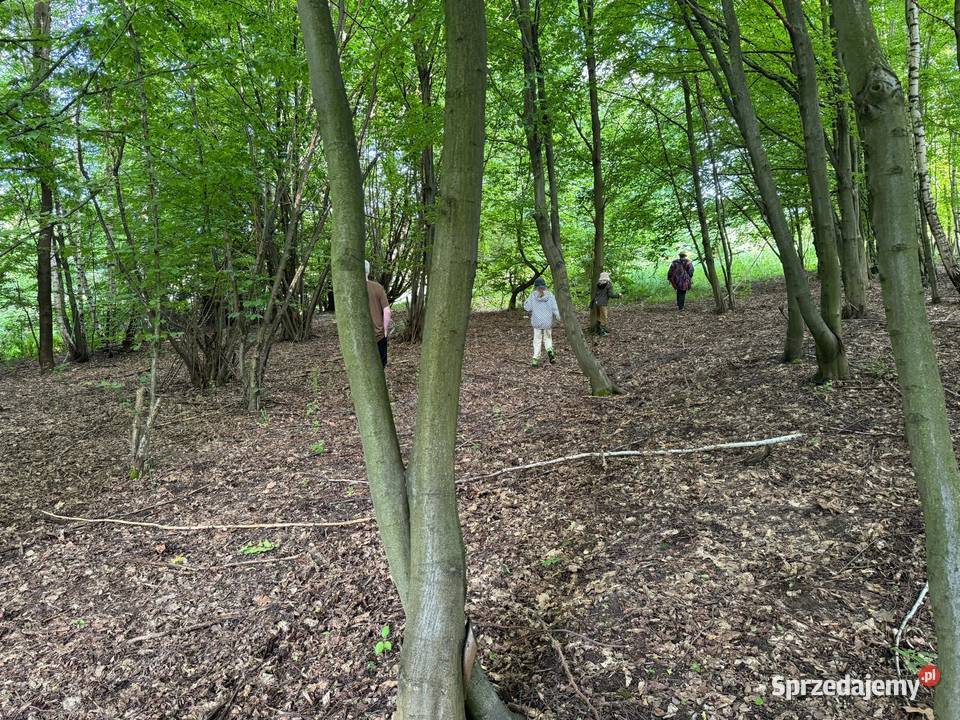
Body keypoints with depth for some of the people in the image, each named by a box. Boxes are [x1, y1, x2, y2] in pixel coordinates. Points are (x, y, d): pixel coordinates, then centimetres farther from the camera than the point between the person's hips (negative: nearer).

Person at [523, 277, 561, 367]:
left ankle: (536, 360, 6)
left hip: (537, 321, 0)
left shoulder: (533, 296, -8)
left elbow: (527, 308, -4)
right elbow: (555, 308, -6)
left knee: (537, 340, 8)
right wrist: (558, 318, 4)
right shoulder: (550, 295, -6)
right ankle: (550, 351, -9)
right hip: (548, 321, 1)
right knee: (548, 338, 18)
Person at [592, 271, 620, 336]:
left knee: (599, 317, 17)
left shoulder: (598, 284, 10)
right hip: (602, 304, -7)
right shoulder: (608, 284, -8)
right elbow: (610, 294, -13)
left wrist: (592, 303, 17)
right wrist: (618, 295, 3)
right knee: (603, 318, 1)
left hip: (596, 303, 7)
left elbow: (595, 294, 12)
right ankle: (602, 331, 3)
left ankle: (598, 330, 24)